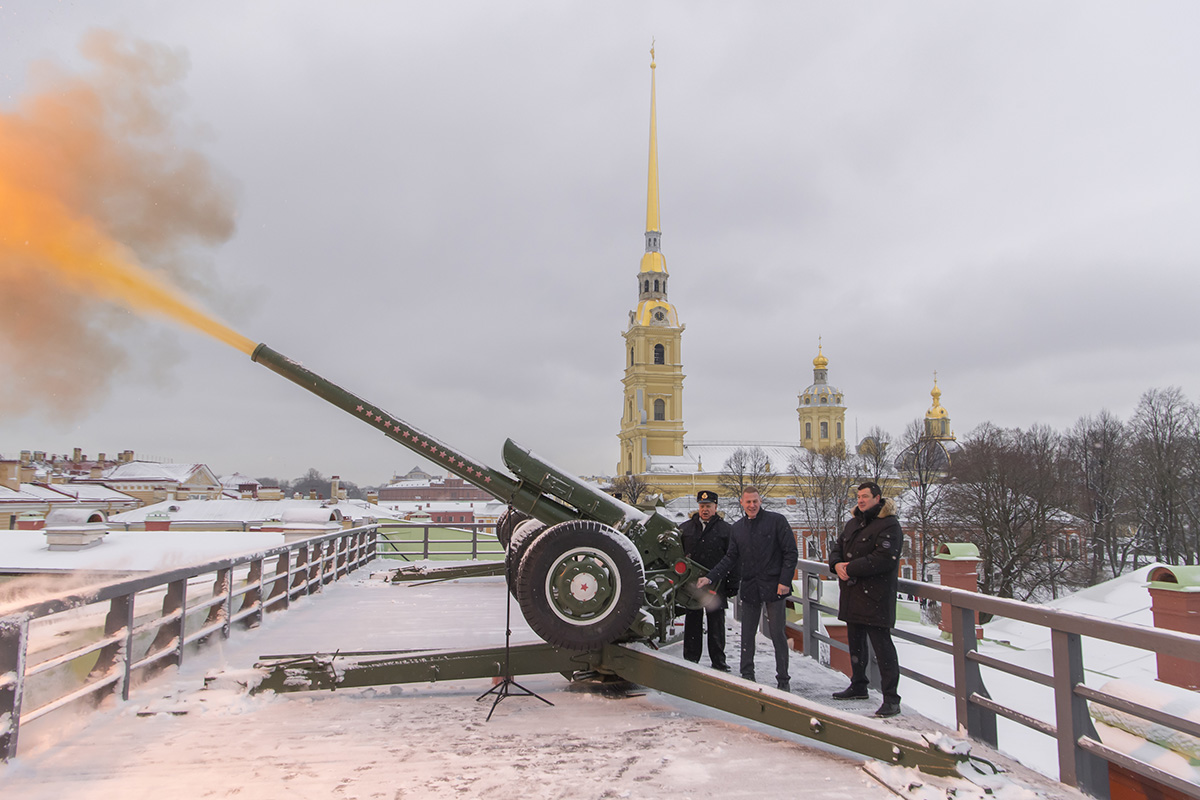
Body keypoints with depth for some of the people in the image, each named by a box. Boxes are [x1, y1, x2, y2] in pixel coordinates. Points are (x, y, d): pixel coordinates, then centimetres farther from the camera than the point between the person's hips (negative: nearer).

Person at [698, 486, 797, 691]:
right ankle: (747, 676, 20)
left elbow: (791, 553, -4)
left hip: (774, 587, -4)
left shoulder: (776, 521, -3)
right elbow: (730, 559, 12)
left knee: (777, 634, 0)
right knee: (747, 634, 9)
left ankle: (783, 679, 12)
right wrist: (710, 577, 1)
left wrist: (785, 581, -12)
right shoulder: (737, 528, 11)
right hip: (749, 588, 4)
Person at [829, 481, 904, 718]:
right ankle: (858, 685, 35)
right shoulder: (853, 523, 16)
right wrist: (836, 564, -5)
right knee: (856, 643, 20)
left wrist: (851, 568, -19)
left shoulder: (889, 525, -12)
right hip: (852, 595, 9)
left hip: (876, 598, -9)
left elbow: (884, 558, -22)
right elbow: (837, 547, 18)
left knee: (882, 646, -7)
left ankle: (891, 698, -2)